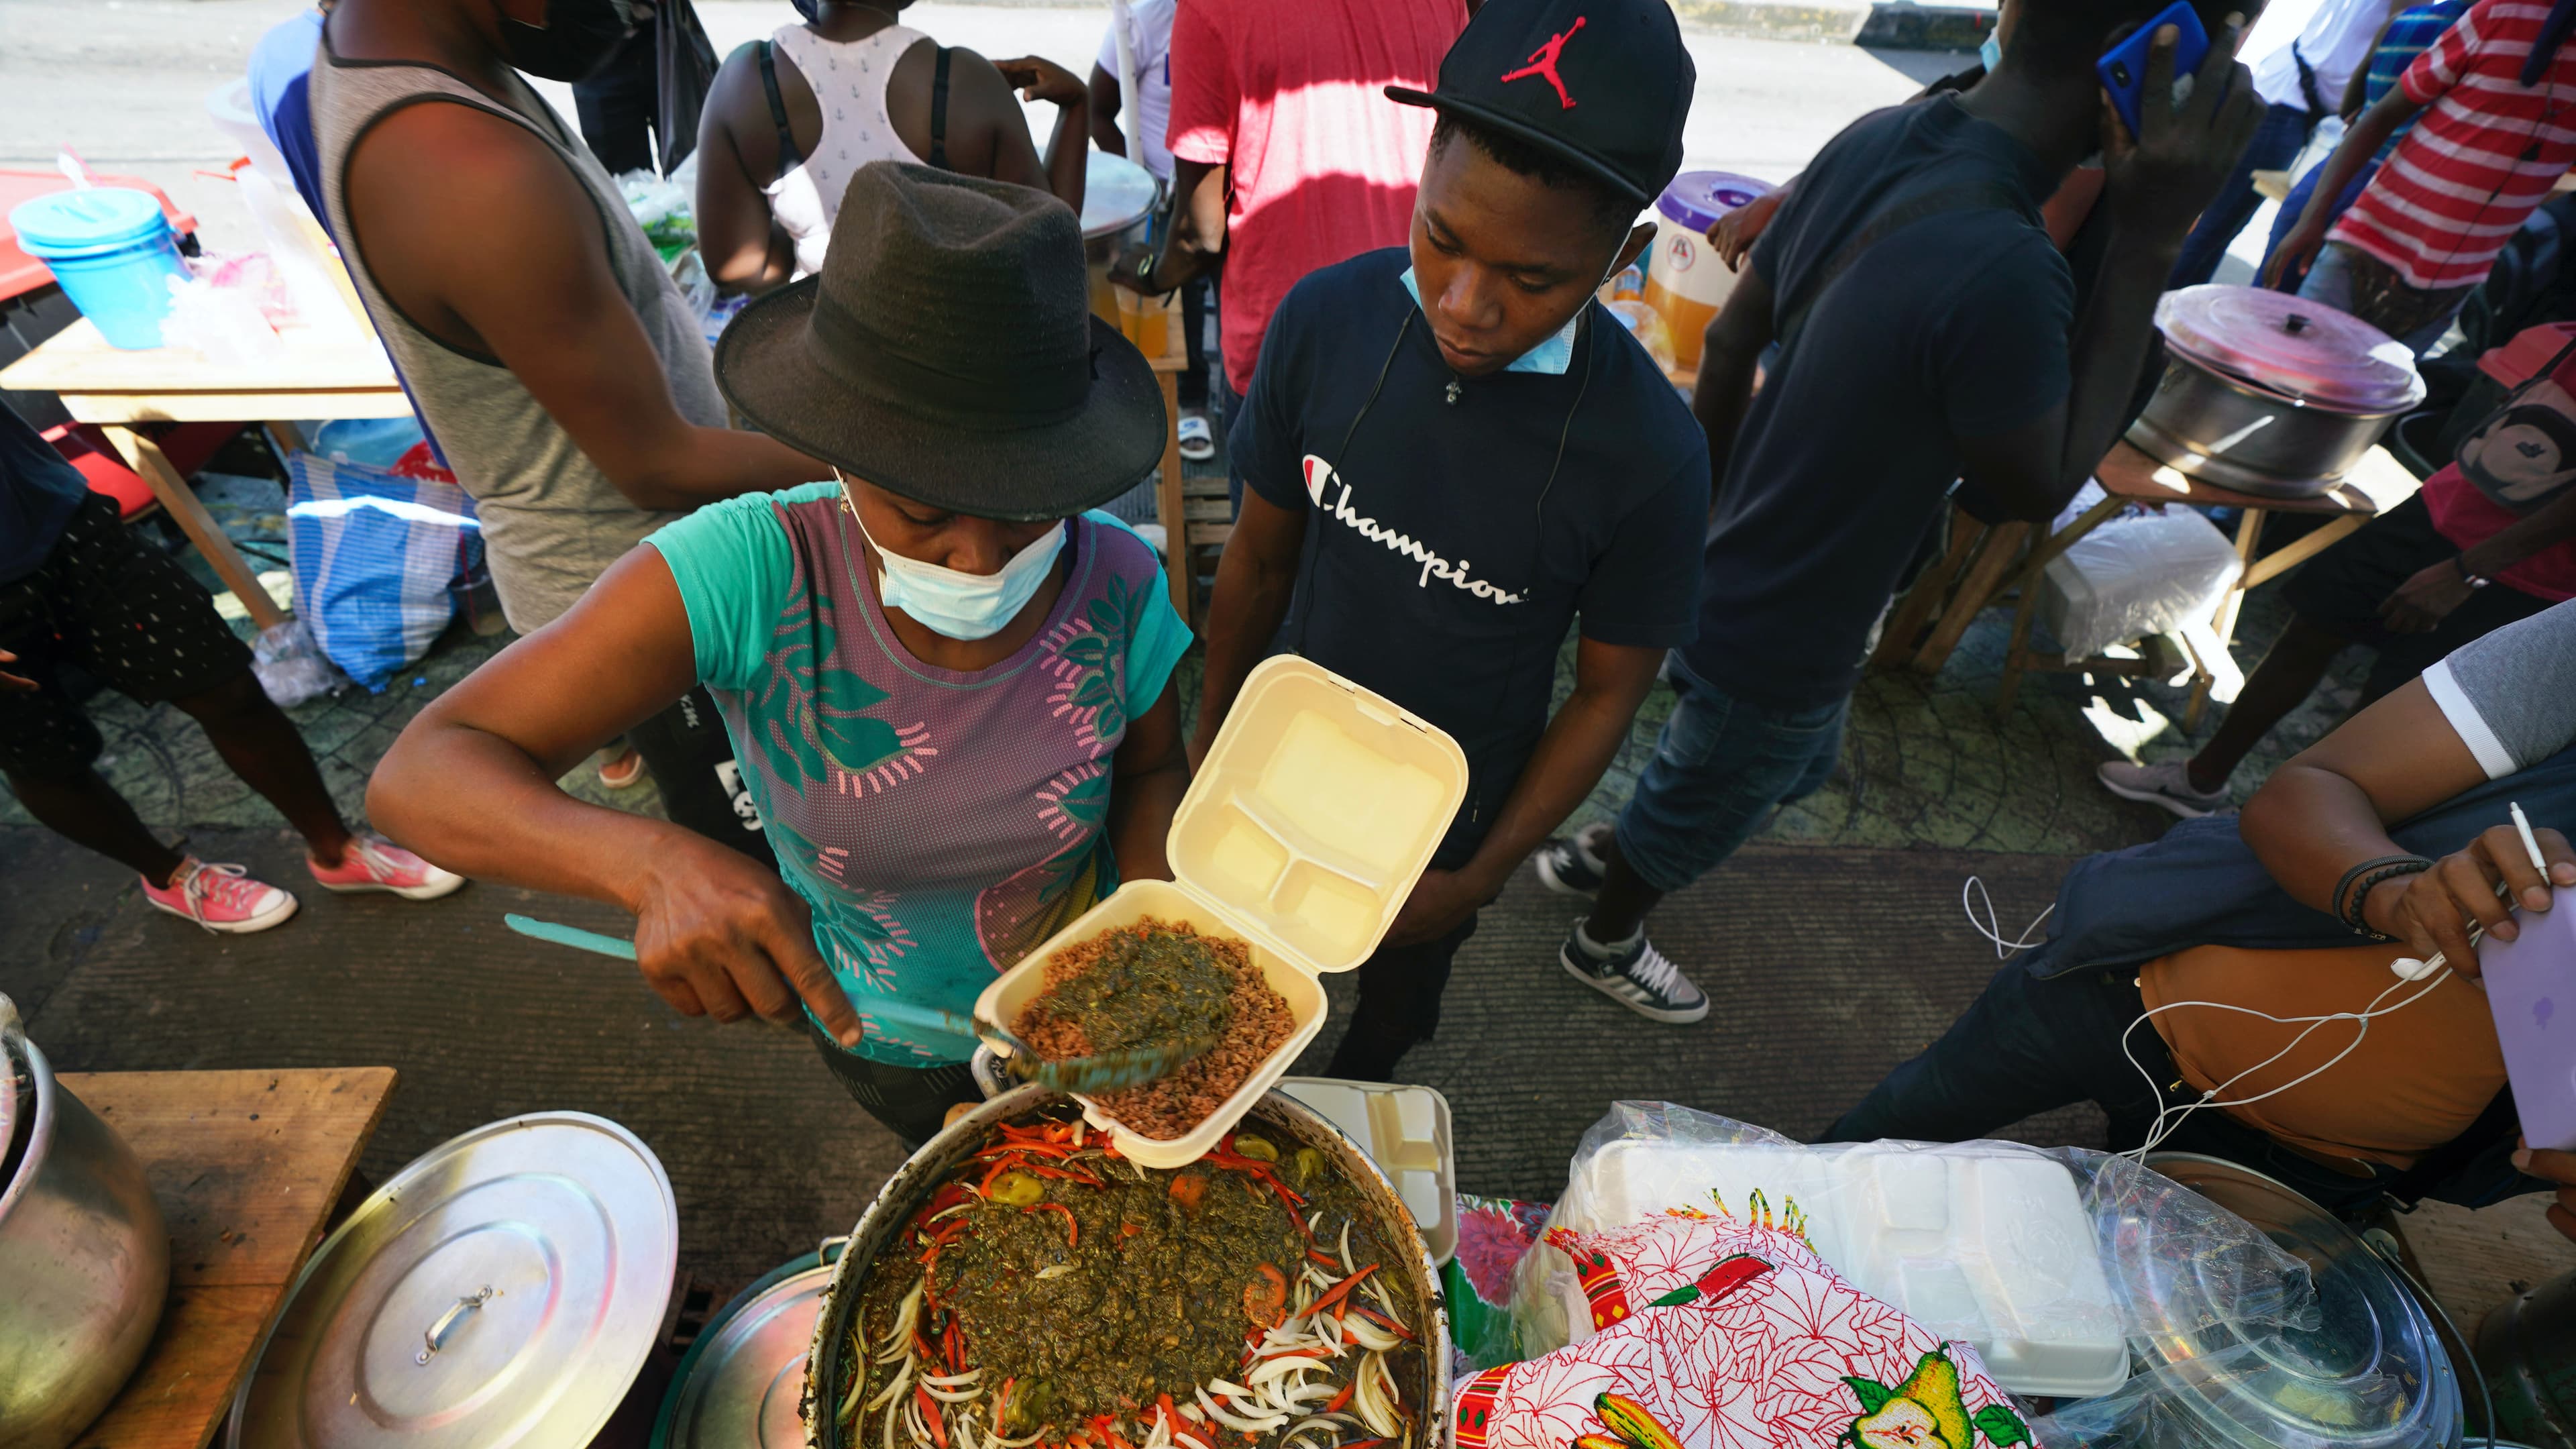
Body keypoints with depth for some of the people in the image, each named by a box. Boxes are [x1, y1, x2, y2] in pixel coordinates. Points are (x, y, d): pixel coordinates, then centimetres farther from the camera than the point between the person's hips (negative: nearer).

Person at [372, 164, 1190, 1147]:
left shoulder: (1116, 586, -27)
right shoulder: (752, 572, -33)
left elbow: (1149, 771, -8)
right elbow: (421, 773, -31)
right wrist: (654, 863, -51)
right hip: (882, 1033, -1)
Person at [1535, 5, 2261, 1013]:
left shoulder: (1876, 141, -9)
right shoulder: (2004, 273, -35)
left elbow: (1730, 338, 1)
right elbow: (2041, 486, -17)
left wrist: (1710, 512, 13)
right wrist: (2147, 242, -21)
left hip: (1738, 569, 8)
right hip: (1784, 640, -8)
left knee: (1794, 768, 34)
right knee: (1697, 813, 21)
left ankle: (1592, 852, 53)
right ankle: (1605, 942, 51)